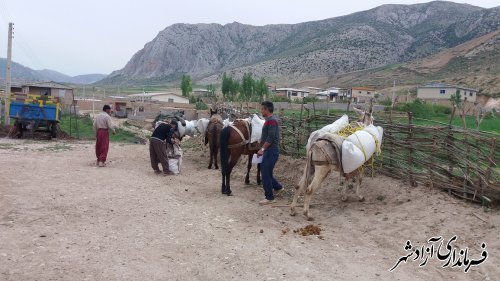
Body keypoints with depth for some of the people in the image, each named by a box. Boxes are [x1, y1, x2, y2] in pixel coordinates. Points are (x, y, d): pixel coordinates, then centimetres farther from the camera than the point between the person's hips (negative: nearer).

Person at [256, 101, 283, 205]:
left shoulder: (272, 120, -16)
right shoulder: (269, 120, 16)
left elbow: (270, 137, -23)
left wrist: (262, 149, -22)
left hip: (271, 151, -10)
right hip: (269, 151, 10)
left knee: (266, 173, -5)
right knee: (265, 171, 18)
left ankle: (269, 198, 3)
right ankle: (278, 187, 32)